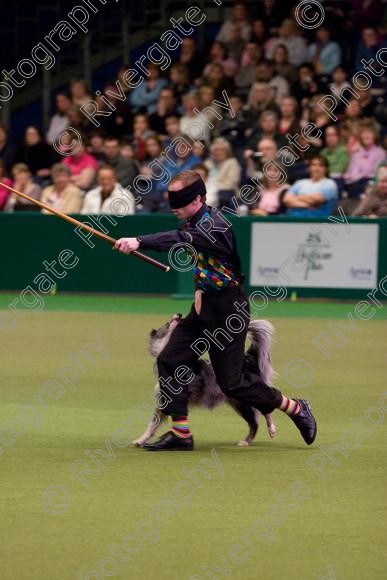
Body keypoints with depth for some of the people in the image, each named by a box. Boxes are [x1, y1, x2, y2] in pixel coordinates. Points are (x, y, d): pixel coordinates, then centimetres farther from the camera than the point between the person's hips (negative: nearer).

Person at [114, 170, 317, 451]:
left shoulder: (214, 225, -24)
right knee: (170, 361, -1)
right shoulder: (194, 221, 4)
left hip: (229, 310, -9)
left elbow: (182, 239, -42)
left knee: (231, 381, -4)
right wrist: (201, 288, 2)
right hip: (206, 304, 9)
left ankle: (295, 408, 13)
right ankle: (180, 433, 3)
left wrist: (139, 242, -55)